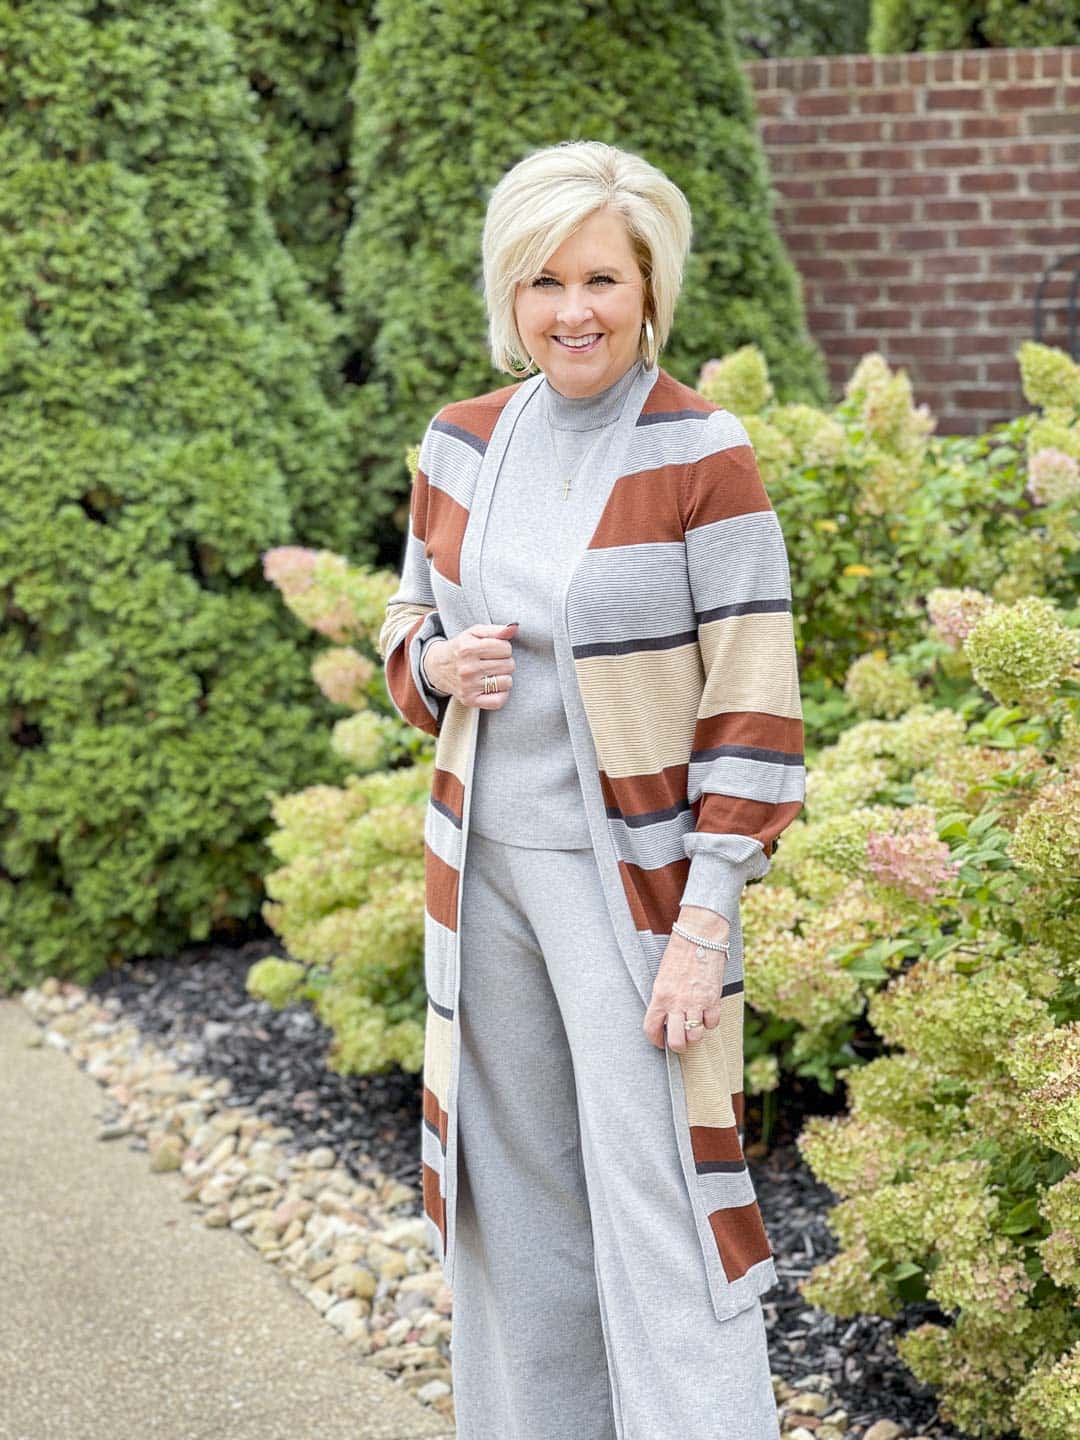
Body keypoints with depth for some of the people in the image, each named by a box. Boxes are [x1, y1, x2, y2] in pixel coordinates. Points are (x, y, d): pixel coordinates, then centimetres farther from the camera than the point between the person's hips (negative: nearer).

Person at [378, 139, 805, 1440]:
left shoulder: (703, 459, -11)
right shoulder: (462, 445, 5)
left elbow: (753, 707, -12)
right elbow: (408, 629, 17)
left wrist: (706, 923, -17)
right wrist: (437, 665, -8)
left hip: (634, 878, -5)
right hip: (486, 864, 5)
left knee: (659, 1219, -5)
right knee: (517, 1203, 15)